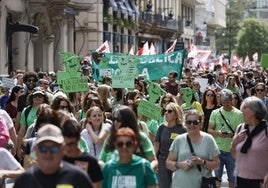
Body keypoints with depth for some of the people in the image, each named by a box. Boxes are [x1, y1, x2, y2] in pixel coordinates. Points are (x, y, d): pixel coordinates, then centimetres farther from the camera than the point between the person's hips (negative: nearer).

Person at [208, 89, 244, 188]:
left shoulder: (238, 114, -2)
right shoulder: (215, 113, 4)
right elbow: (209, 130, 3)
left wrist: (232, 134, -24)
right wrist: (217, 132, -18)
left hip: (232, 150, -1)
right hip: (218, 149, 1)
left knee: (232, 177, 8)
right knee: (216, 176, 8)